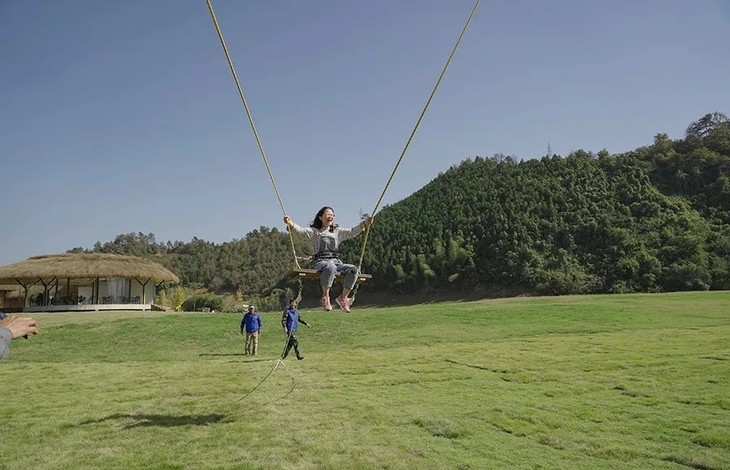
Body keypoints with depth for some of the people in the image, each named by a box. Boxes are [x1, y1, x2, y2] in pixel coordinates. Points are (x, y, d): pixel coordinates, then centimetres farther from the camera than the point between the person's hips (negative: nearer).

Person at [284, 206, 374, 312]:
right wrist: (291, 224, -25)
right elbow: (301, 230, -4)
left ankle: (343, 297, -11)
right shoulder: (314, 231, 13)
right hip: (321, 262, -4)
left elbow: (352, 232, 17)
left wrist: (364, 223, 2)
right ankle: (325, 296, -23)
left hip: (336, 262, 4)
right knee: (330, 268, -41)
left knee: (353, 269, -26)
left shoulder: (337, 232, 25)